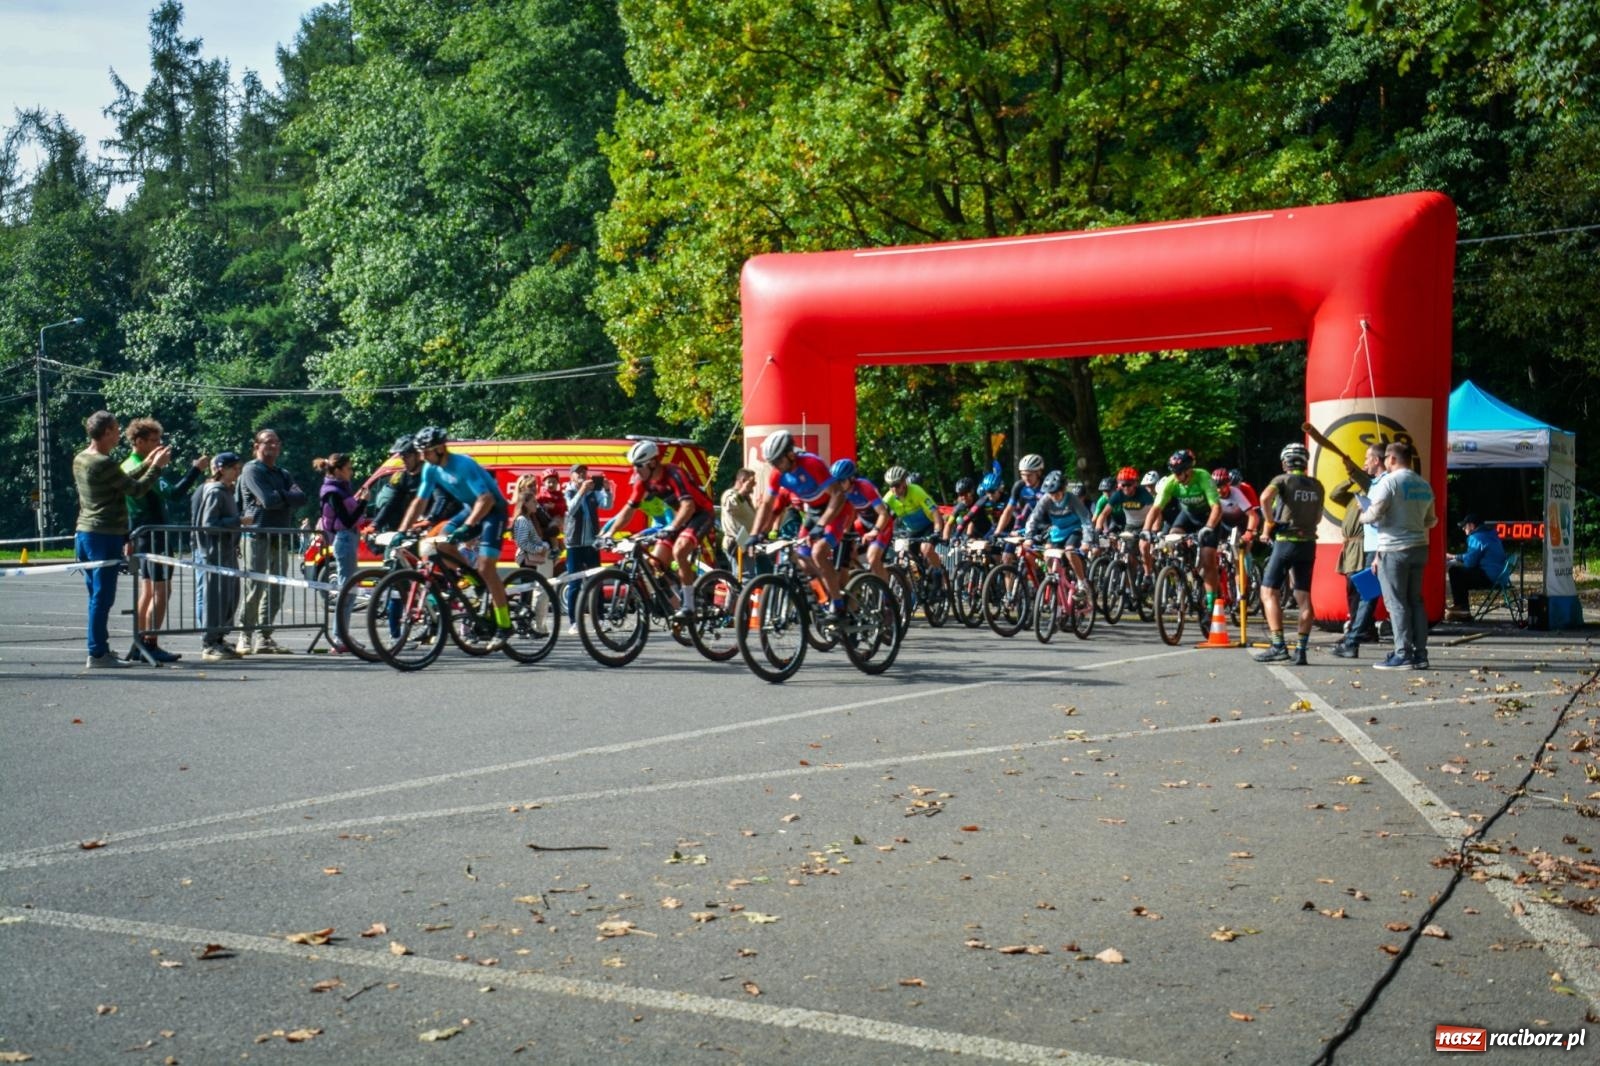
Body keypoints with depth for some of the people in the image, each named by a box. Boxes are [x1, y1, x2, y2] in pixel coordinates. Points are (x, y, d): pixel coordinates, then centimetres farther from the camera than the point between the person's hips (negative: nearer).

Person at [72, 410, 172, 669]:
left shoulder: (80, 460, 12)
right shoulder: (104, 464, -16)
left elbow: (125, 482, 18)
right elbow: (136, 490, -10)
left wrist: (146, 464, 21)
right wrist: (156, 466, 2)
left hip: (84, 534, 9)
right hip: (105, 536, -9)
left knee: (97, 596, 14)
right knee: (102, 597, -5)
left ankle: (100, 650, 18)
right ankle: (97, 654, -4)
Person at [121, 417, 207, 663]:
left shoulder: (127, 467, 15)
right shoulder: (141, 469, -18)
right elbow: (173, 492, -27)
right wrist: (195, 469, -23)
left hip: (141, 536, 10)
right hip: (154, 536, -10)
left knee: (147, 591, 13)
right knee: (161, 591, -8)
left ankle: (138, 646, 15)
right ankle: (150, 646, -8)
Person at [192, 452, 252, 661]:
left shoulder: (227, 492, 17)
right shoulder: (215, 492, -12)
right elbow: (208, 524, -20)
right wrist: (238, 521, -22)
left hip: (228, 552, 10)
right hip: (215, 552, -10)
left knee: (230, 597, 11)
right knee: (216, 597, -7)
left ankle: (219, 640, 19)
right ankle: (209, 645, -2)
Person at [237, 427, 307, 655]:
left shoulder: (283, 474, 22)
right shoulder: (252, 470, -1)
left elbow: (301, 498, 3)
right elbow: (268, 500, -16)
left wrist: (278, 497, -9)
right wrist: (288, 497, 1)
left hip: (281, 539, 7)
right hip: (258, 537, -7)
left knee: (276, 592, 6)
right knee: (255, 588, -8)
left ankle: (263, 637, 11)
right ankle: (246, 638, -2)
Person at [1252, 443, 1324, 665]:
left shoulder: (1283, 480, -4)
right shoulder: (1316, 486, 11)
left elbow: (1265, 497, -24)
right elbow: (1318, 517, 17)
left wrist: (1270, 522, -12)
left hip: (1285, 541, -5)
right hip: (1308, 543, 5)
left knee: (1269, 593, 0)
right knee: (1304, 598, 7)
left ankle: (1278, 646, -10)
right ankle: (1300, 649, 3)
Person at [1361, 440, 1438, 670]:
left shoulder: (1389, 481, -11)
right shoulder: (1424, 485, 12)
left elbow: (1375, 513, -17)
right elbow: (1431, 520, 17)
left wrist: (1363, 516, 4)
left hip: (1394, 549, -7)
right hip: (1419, 547, 7)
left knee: (1397, 603, -4)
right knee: (1415, 601, 11)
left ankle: (1403, 655, -6)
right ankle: (1420, 654, 11)